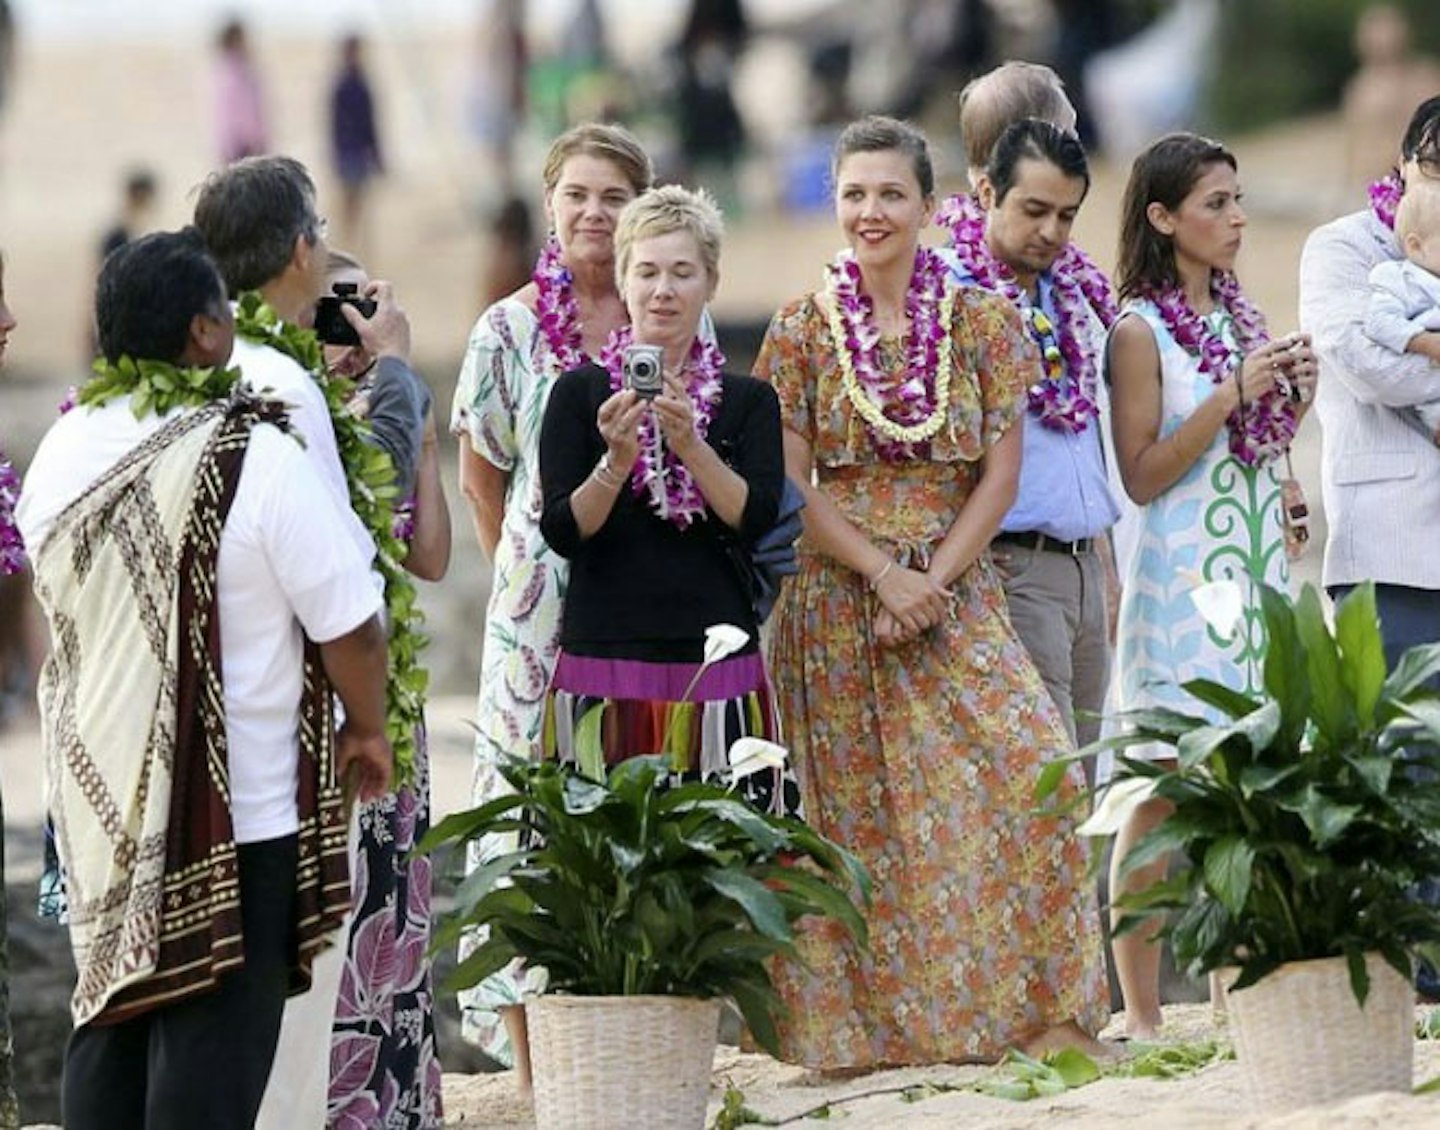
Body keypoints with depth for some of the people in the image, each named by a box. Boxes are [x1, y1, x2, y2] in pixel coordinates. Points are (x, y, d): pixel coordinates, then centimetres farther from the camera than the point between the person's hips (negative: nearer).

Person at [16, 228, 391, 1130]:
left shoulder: (62, 452, 2)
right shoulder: (256, 456, -16)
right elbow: (347, 621, -13)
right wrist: (368, 731, 2)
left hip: (98, 787, 6)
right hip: (235, 802, -6)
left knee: (111, 1018, 16)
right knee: (215, 1026, -3)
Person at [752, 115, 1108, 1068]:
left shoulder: (984, 321, 4)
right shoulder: (802, 332, 3)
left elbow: (1001, 472, 0)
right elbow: (790, 486, -2)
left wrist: (930, 581, -10)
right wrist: (885, 574, -13)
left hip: (958, 591, 0)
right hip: (835, 594, 0)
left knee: (1032, 771, -15)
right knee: (856, 806, -3)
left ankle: (1039, 1007, -8)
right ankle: (866, 1020, 3)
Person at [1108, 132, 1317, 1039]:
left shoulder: (1240, 317, 13)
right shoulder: (1142, 333, -8)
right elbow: (1142, 476, -13)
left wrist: (1294, 400, 3)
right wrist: (1231, 396, -17)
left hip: (1255, 579, 7)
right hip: (1180, 587, -7)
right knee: (1165, 796, -6)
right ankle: (1142, 1012, -4)